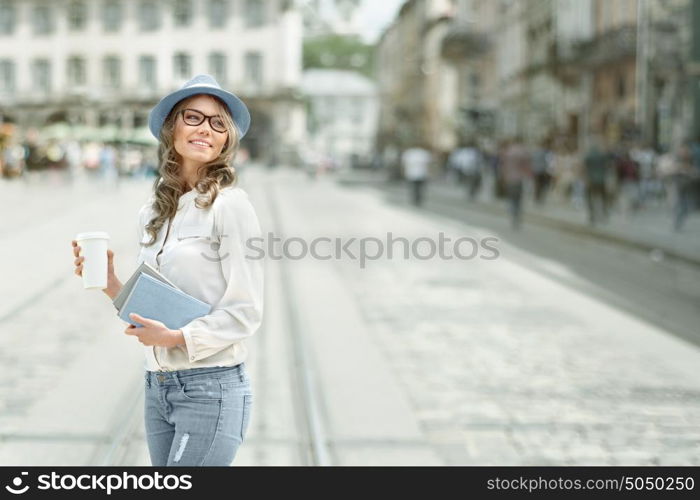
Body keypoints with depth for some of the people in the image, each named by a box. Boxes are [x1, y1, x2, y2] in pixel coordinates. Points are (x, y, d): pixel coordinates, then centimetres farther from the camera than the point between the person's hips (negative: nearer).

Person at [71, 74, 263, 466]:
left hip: (211, 389, -7)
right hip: (157, 388, 7)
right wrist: (110, 285, -1)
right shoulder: (152, 213, 11)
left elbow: (246, 312, -11)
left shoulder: (229, 204, -9)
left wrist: (176, 337, -21)